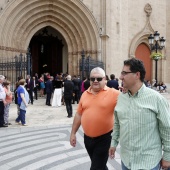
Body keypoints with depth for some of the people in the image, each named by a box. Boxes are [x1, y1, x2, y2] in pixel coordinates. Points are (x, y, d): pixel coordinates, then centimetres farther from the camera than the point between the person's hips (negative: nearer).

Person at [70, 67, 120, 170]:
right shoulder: (85, 94, 5)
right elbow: (79, 114, 11)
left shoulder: (113, 93, -11)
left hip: (104, 138, -5)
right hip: (88, 137, 5)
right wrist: (73, 133, 13)